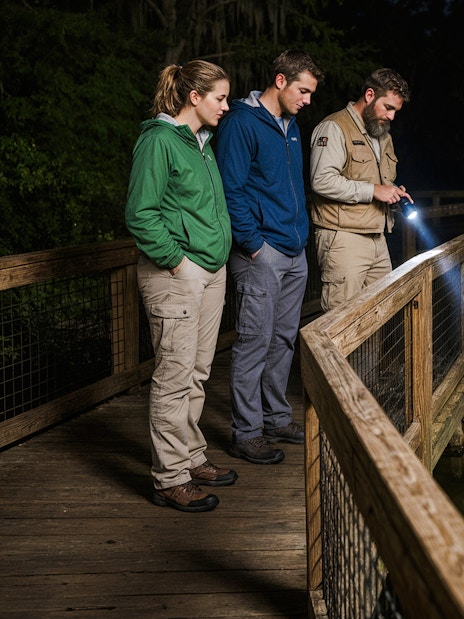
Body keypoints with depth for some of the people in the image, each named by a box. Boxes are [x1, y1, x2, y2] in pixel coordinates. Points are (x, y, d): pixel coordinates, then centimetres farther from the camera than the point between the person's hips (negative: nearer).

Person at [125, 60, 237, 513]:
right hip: (175, 275, -9)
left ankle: (192, 458, 27)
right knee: (174, 376, -5)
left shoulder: (201, 141, 16)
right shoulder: (159, 140, -12)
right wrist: (175, 258, -15)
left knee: (197, 373, 15)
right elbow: (140, 215, -16)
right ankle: (170, 479, 2)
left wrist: (216, 255, 15)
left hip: (211, 270, 9)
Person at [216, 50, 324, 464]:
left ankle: (276, 417, 26)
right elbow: (231, 189, -16)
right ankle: (247, 433, 4)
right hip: (262, 254, -8)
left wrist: (301, 234, 15)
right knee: (255, 342, -4)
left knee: (284, 339, 14)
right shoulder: (242, 122, -11)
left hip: (295, 253, 9)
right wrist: (253, 244, -17)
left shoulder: (290, 126, 16)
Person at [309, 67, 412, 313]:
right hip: (343, 239, -9)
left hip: (377, 240, 9)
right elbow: (322, 180, -21)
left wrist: (393, 192, 10)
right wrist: (373, 190, -18)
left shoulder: (383, 134, 22)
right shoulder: (335, 128, -8)